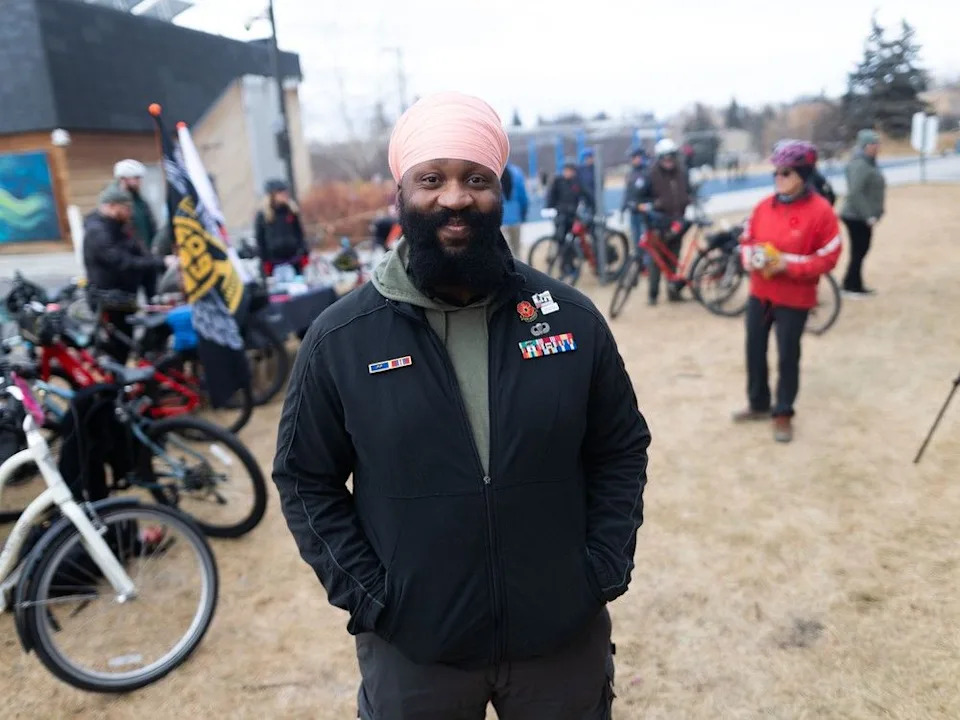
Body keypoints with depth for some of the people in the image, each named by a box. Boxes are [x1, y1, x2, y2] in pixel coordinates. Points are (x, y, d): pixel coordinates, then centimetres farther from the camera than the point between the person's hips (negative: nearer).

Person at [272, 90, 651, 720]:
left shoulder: (571, 316, -6)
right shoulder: (339, 338, -9)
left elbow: (622, 450, 2)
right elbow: (306, 479, -2)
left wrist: (605, 570, -4)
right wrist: (367, 596, -8)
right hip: (412, 650, -1)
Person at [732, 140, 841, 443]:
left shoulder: (820, 211, -13)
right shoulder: (763, 206, 1)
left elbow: (828, 258, -13)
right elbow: (747, 240, 12)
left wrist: (788, 265, -23)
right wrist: (750, 257, -10)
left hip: (794, 298, -5)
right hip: (759, 293, 5)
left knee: (788, 355, 4)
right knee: (754, 350, 12)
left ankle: (783, 413, 21)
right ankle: (758, 405, 31)